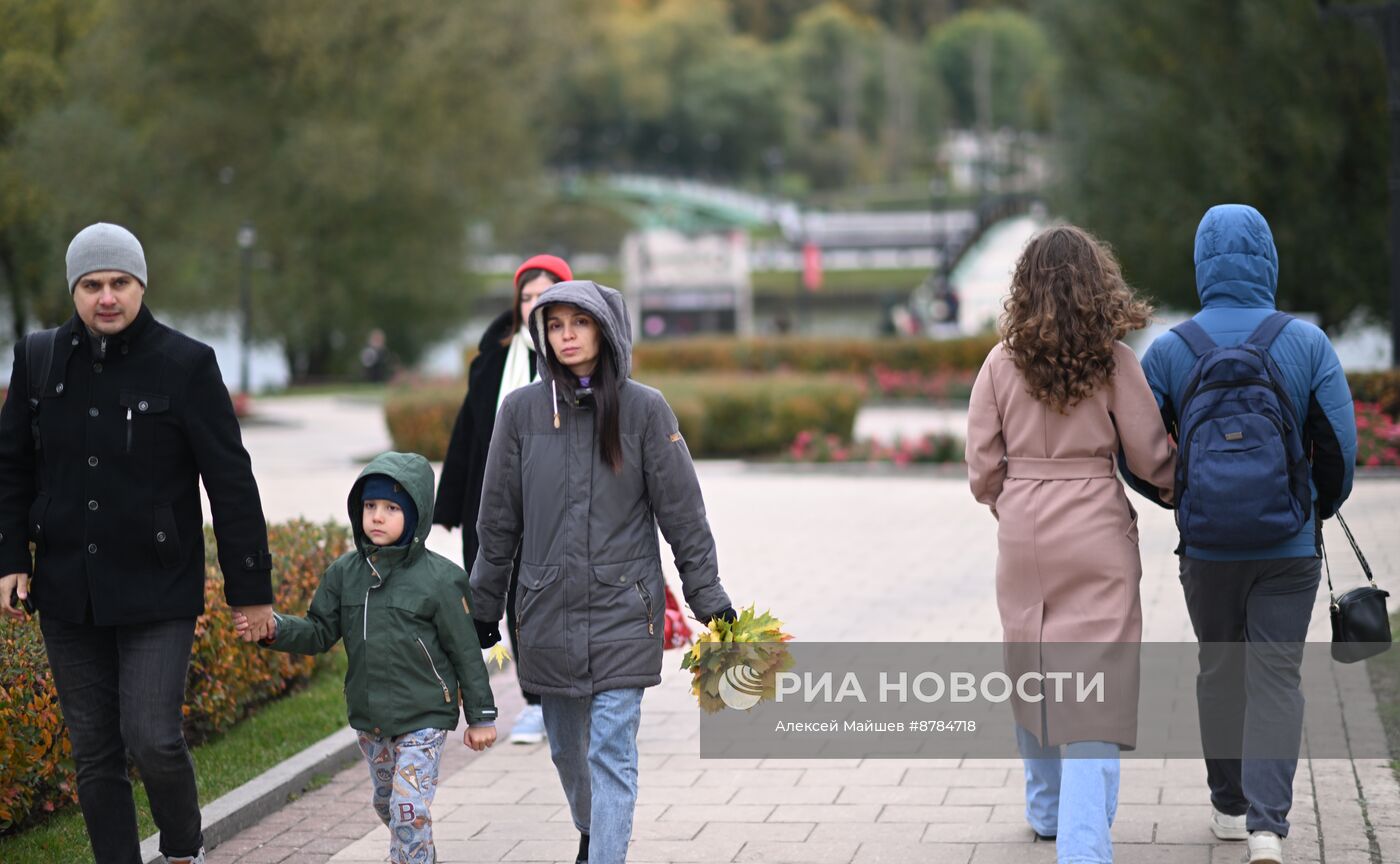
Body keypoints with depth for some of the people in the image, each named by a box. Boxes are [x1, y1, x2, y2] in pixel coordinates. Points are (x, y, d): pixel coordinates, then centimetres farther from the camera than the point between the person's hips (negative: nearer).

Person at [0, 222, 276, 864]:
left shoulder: (186, 364, -7)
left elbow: (231, 482, -5)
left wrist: (250, 588, -5)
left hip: (158, 593, -4)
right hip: (67, 593, 4)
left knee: (153, 739, -11)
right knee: (93, 752, 8)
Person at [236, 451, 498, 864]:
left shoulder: (439, 579, -12)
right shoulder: (345, 572, 1)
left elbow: (465, 652, -7)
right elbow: (319, 634, 5)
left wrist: (481, 717, -4)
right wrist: (274, 628, -15)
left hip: (423, 718, -6)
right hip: (369, 719, 6)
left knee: (409, 808, -11)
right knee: (385, 803, 20)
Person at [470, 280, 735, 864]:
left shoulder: (644, 409, -4)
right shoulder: (521, 410, 0)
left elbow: (682, 512, 0)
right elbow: (498, 519, 8)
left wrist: (709, 598, 1)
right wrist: (483, 606, 11)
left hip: (623, 611, -3)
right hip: (548, 612, 3)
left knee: (612, 751, -8)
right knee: (566, 746, 16)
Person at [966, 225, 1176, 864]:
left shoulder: (1002, 364, -2)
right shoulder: (1114, 361, -7)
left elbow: (983, 471, 0)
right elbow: (1151, 460, -3)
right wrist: (1180, 481, 19)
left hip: (1022, 533, 3)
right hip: (1096, 532, -3)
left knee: (1030, 670, 18)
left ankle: (1048, 811, 34)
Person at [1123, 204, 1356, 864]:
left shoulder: (1169, 351, -5)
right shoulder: (1306, 343, -6)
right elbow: (1340, 443, -5)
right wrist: (1322, 505, 14)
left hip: (1207, 545, 1)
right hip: (1290, 546, -1)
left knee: (1219, 671, 17)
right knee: (1276, 677, 2)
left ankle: (1229, 806, 29)